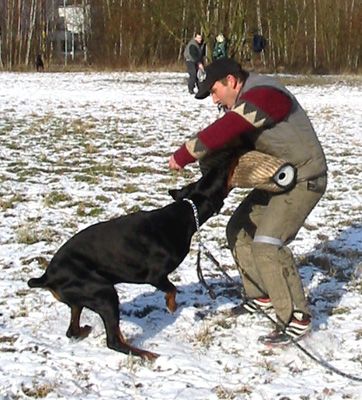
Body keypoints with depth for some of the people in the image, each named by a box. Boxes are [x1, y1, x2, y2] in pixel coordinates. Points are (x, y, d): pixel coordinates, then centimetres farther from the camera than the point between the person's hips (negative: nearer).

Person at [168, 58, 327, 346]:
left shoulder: (262, 95, -24)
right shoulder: (246, 101, 9)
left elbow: (224, 131, -33)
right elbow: (236, 140, 7)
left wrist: (184, 155, -27)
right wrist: (210, 162, -13)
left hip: (303, 179, -10)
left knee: (267, 245, -20)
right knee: (239, 231, 14)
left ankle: (297, 319, -12)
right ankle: (262, 296, 26)